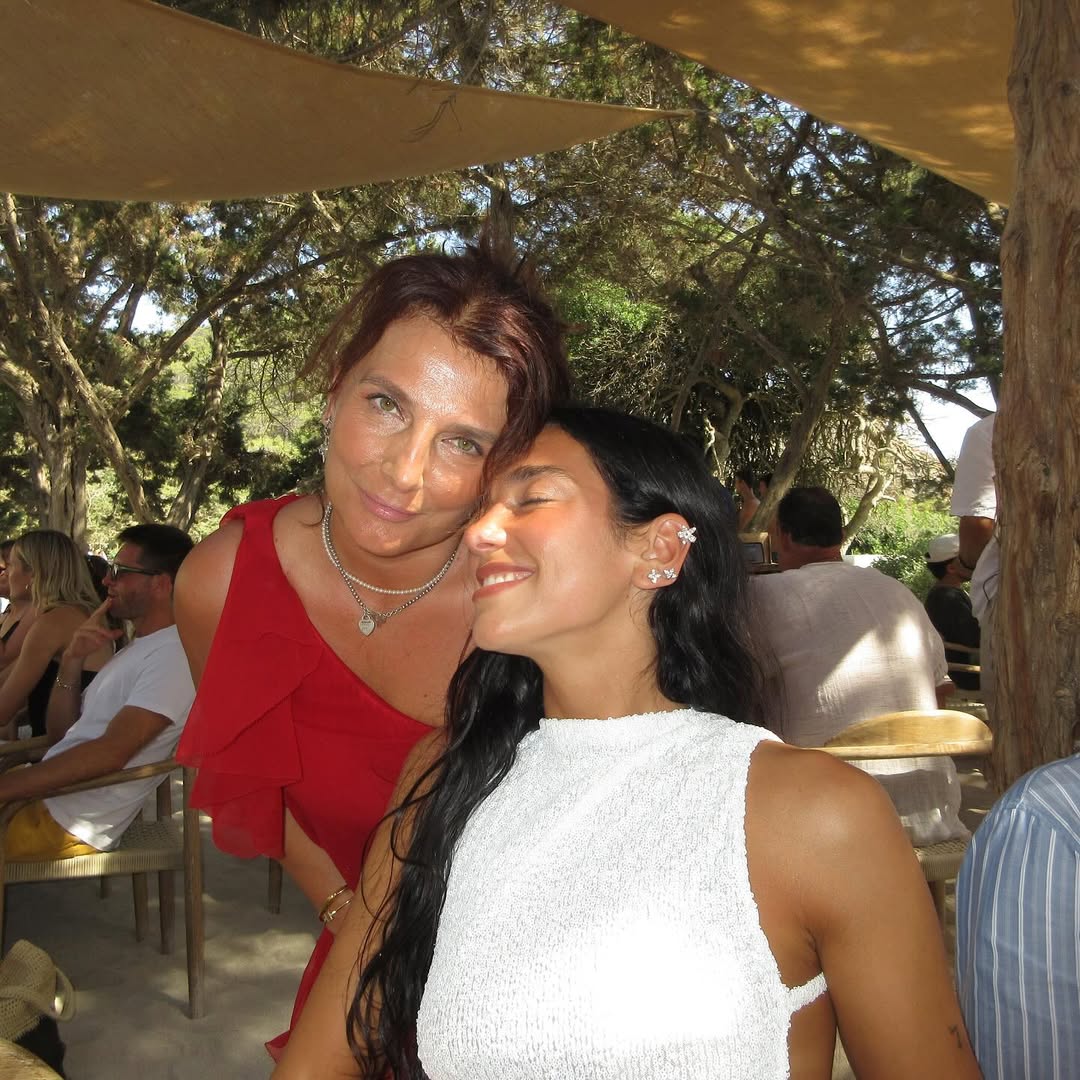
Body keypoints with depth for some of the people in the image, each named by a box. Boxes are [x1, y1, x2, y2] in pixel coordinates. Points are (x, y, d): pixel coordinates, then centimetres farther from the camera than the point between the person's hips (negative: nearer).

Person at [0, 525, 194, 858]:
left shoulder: (174, 654, -16)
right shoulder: (136, 649, 17)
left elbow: (111, 752, -23)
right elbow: (62, 734, 15)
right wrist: (72, 662, 0)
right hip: (43, 797, 9)